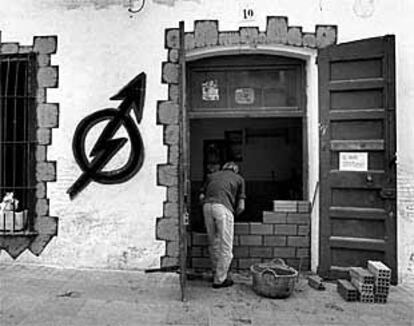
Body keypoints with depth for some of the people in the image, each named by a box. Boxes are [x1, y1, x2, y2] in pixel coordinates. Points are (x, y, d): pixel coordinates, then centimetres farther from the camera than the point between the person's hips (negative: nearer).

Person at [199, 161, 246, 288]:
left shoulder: (212, 175, 29)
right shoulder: (239, 178, 21)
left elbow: (201, 196, 17)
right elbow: (241, 207, 14)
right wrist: (233, 215, 31)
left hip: (207, 206, 4)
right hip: (223, 207, -4)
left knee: (213, 243, 18)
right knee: (225, 246, 6)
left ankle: (216, 273, 30)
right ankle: (220, 279, 12)